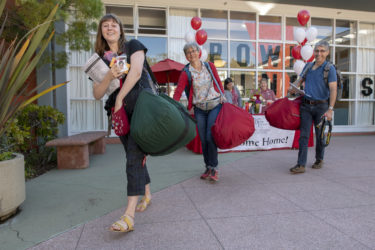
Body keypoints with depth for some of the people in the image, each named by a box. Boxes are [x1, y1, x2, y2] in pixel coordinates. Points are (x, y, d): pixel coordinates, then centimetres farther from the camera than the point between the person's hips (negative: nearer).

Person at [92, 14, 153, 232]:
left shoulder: (133, 46, 4)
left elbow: (136, 71, -16)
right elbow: (97, 94, 4)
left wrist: (119, 98, -12)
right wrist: (109, 77, -15)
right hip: (120, 111, 5)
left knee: (134, 157, -13)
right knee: (135, 156, 13)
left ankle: (129, 216, -14)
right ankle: (147, 195, 33)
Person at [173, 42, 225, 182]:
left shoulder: (210, 66, 4)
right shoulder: (186, 73, -3)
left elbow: (218, 82, 15)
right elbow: (178, 92, -13)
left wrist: (222, 95, 0)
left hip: (215, 105, 0)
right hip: (199, 109, 1)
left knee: (211, 137, -11)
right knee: (203, 140, 3)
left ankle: (214, 168, 4)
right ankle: (208, 168, 20)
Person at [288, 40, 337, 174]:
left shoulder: (330, 68, -5)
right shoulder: (308, 66, 11)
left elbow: (333, 90, -13)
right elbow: (300, 80, 21)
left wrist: (330, 109, -22)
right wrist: (293, 87, -3)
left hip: (321, 106, -3)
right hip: (306, 105, 4)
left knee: (320, 135, 10)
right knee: (304, 135, -2)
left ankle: (319, 160, 30)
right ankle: (301, 165, 0)